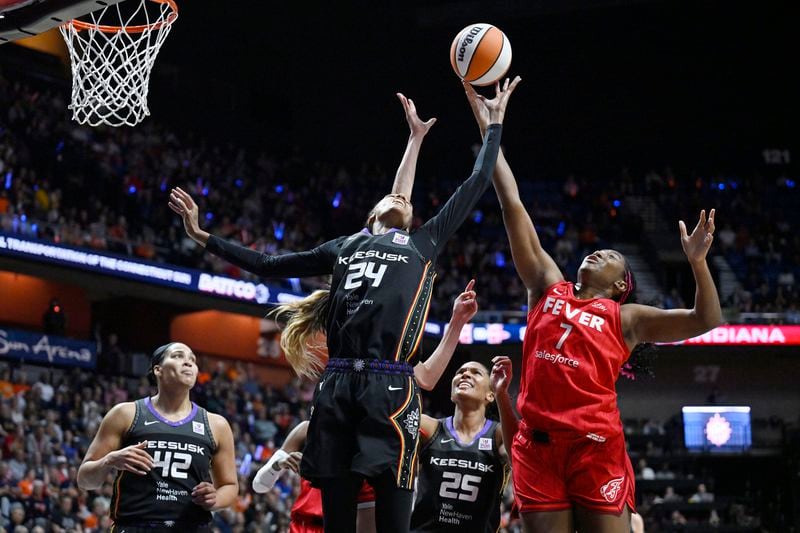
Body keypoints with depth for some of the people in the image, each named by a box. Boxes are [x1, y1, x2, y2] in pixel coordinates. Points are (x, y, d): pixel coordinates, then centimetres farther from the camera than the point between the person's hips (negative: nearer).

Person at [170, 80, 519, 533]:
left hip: (391, 387, -3)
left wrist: (495, 122, 30)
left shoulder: (424, 244, 21)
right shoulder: (343, 247, 26)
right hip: (337, 385, 3)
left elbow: (476, 186, 24)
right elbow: (269, 265, 30)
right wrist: (203, 236, 30)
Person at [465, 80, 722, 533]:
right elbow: (513, 207, 17)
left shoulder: (625, 318, 13)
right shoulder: (548, 287, 18)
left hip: (596, 444, -2)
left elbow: (706, 321, 6)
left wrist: (697, 260, -8)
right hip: (537, 443, 2)